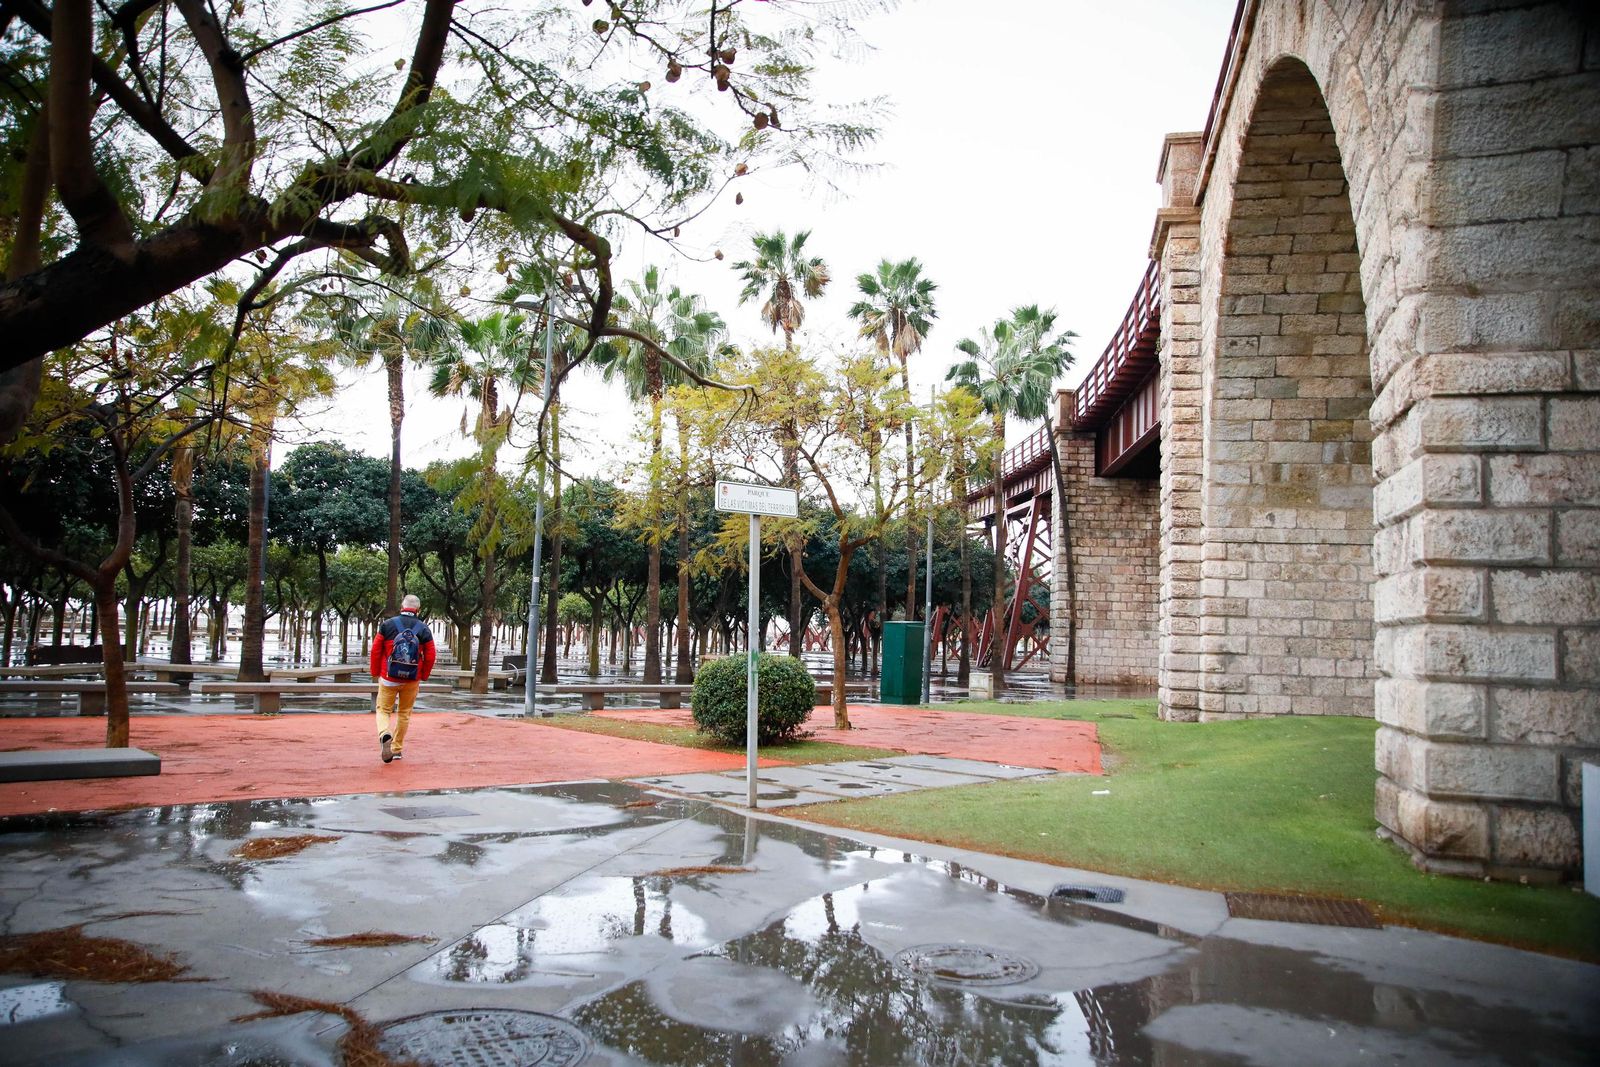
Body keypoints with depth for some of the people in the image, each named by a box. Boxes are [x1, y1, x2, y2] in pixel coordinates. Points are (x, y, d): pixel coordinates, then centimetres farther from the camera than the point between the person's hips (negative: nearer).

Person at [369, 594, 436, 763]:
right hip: (412, 680, 1)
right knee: (404, 713, 15)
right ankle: (397, 749, 20)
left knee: (383, 710, 8)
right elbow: (430, 656, 0)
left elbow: (375, 650, -2)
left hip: (389, 678, -1)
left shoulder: (387, 624, -4)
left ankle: (385, 734, -21)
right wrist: (423, 677, 13)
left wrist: (375, 673, 10)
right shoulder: (424, 629, -2)